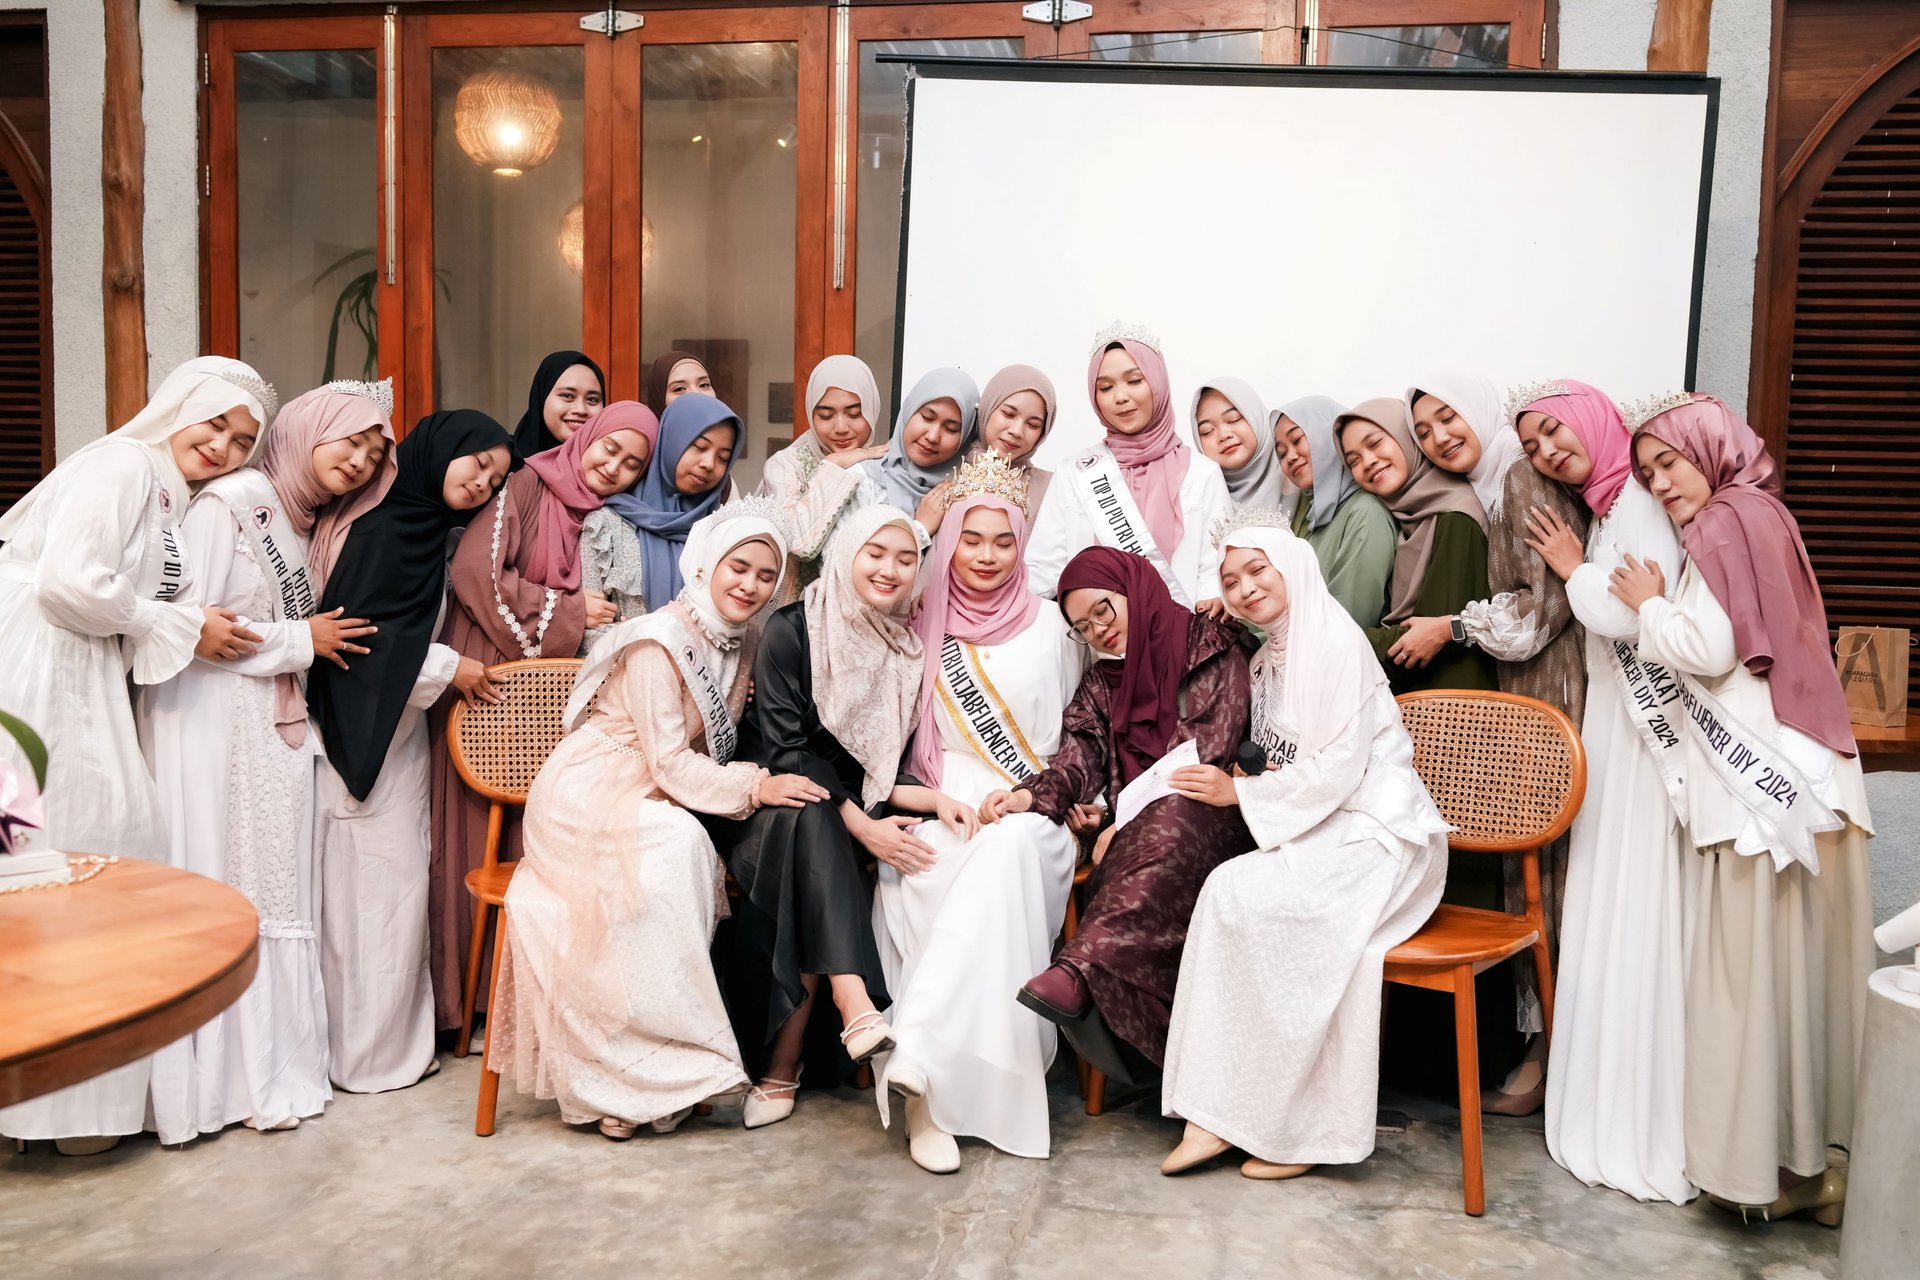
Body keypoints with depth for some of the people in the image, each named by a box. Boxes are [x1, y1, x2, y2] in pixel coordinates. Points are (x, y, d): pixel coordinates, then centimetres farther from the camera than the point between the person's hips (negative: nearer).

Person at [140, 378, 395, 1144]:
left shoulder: (311, 526, 16)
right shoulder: (229, 504, -10)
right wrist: (300, 641, -9)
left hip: (277, 728, 8)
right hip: (211, 722, -8)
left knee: (274, 892, 9)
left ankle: (271, 1068, 17)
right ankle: (214, 1080, 7)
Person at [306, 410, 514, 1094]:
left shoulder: (423, 527, 14)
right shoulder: (381, 520, -13)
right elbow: (353, 632, -20)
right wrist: (449, 668, -12)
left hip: (400, 730, 9)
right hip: (363, 731, -9)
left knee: (399, 881, 11)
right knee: (375, 887, -2)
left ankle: (394, 1040, 20)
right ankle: (373, 1054, 8)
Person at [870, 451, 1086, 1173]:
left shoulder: (1048, 627, 12)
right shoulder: (924, 624, 12)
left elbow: (1071, 735, 15)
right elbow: (899, 731, 12)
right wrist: (939, 801, -5)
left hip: (1028, 811, 0)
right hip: (938, 803, 0)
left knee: (1006, 850, -37)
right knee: (932, 867, -35)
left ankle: (918, 1062, -37)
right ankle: (929, 1093, -34)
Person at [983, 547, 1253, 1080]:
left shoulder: (1213, 646, 6)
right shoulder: (1101, 683, 23)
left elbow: (1211, 750, -6)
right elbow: (1078, 759, 7)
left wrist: (1128, 824, -12)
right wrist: (1030, 795, -16)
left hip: (1210, 820, -3)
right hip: (1134, 831, 4)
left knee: (1169, 828, -38)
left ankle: (1081, 968, -52)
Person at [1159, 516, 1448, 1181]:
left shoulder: (1335, 641, -10)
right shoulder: (1269, 658, 16)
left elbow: (1337, 768, -17)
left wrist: (1239, 792, -10)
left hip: (1375, 833, -7)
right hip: (1316, 832, 7)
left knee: (1239, 894, -26)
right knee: (1227, 889, -19)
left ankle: (1296, 1126, -16)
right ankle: (1220, 1114, -17)